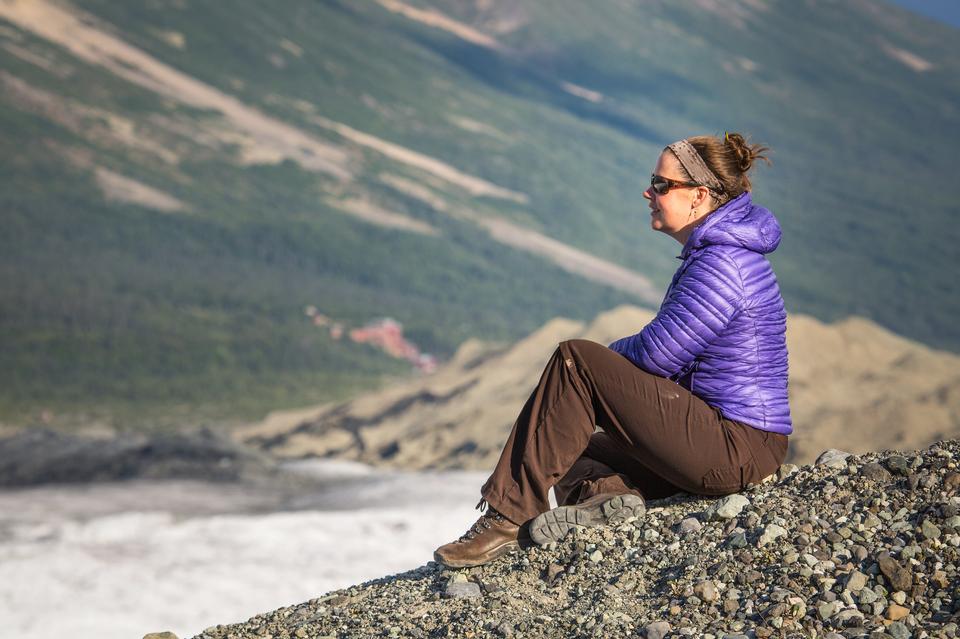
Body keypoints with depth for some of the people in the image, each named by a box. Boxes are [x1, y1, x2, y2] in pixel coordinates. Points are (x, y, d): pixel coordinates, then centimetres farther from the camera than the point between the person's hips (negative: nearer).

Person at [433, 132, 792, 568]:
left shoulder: (722, 264, -18)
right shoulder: (710, 253, 16)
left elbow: (658, 353, -19)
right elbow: (674, 349, 20)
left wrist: (605, 361, 1)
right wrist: (611, 367, 6)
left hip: (736, 447, -11)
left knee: (575, 361, -13)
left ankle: (508, 518, -14)